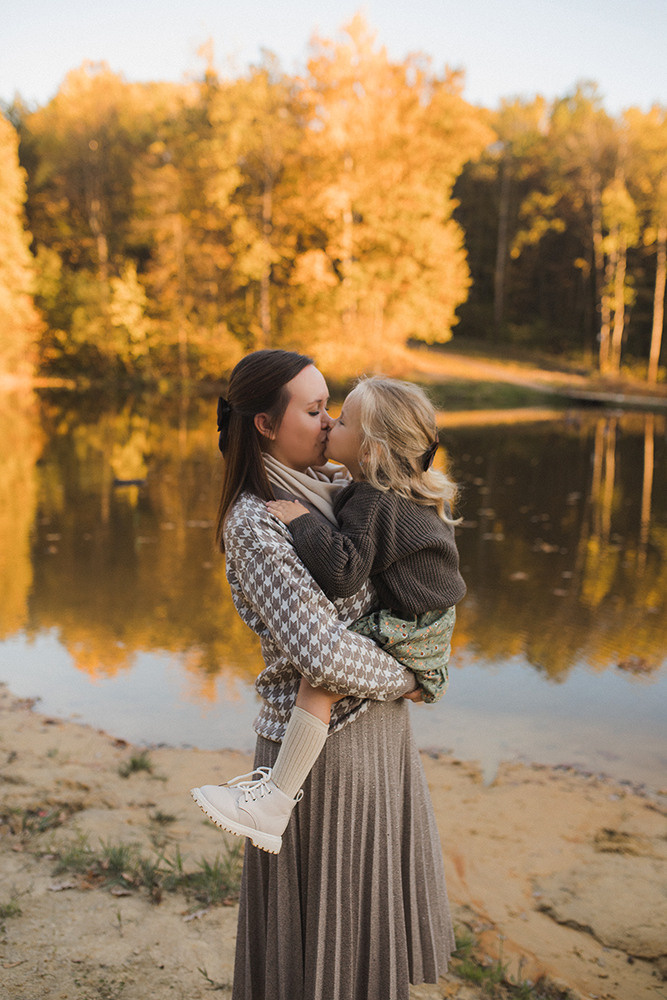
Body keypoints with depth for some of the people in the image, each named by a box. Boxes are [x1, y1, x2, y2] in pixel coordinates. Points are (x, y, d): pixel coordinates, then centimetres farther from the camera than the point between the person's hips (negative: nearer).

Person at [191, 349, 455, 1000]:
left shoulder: (327, 485, 3)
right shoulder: (255, 525, -21)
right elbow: (322, 652, -29)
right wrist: (403, 679, -12)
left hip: (377, 727, 8)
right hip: (323, 744, -8)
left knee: (372, 904, 25)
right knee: (322, 916, 11)